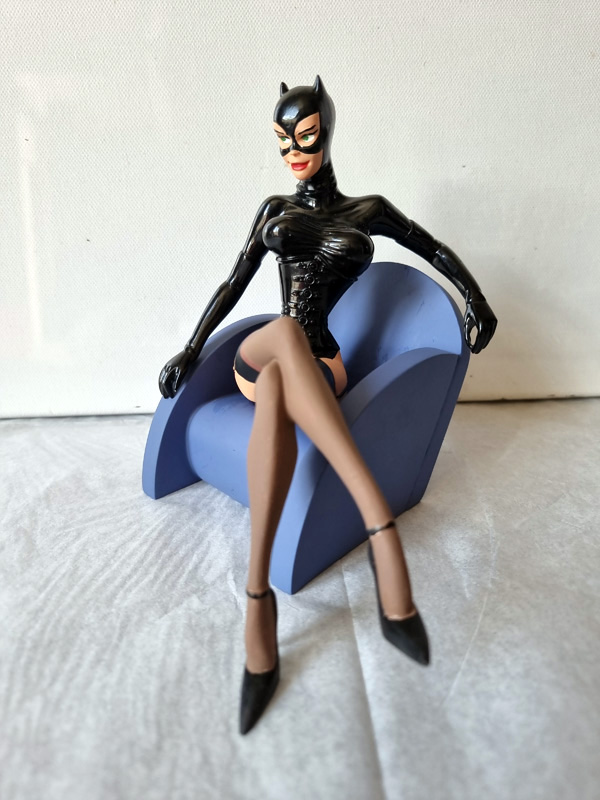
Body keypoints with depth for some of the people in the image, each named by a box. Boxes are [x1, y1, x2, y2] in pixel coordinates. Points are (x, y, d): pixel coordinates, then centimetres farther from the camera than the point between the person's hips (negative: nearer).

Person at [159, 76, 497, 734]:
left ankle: (258, 599, -45)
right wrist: (189, 351, 18)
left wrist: (476, 301, 9)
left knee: (275, 388, -42)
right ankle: (381, 526, -50)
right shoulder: (274, 209, 19)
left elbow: (436, 251, 22)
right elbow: (234, 283, 19)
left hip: (316, 369, -1)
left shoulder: (367, 211, 14)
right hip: (255, 361, 1)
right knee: (287, 331, -40)